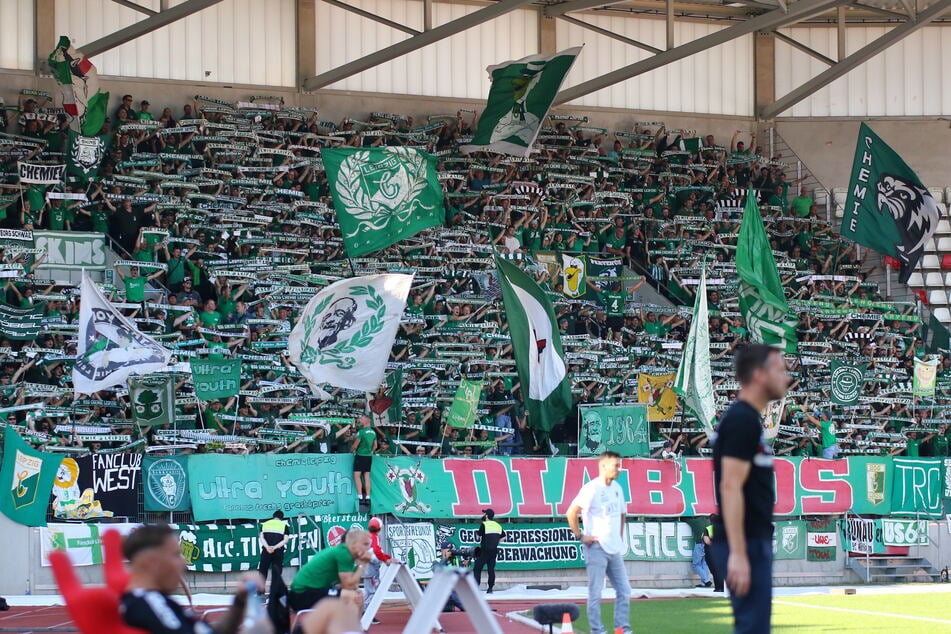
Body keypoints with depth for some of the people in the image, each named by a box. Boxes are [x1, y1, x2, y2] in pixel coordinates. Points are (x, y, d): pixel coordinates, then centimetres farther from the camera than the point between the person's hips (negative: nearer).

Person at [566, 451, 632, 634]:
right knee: (595, 592, -3)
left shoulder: (617, 488, 12)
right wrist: (580, 536, -14)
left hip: (614, 549, 8)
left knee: (624, 591, 7)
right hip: (596, 548, -8)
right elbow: (571, 513, -18)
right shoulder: (592, 488, -12)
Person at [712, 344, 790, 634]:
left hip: (754, 541, 10)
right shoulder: (742, 421, -14)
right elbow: (730, 487, -21)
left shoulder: (746, 419, 17)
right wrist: (738, 553, -25)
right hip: (746, 544, -10)